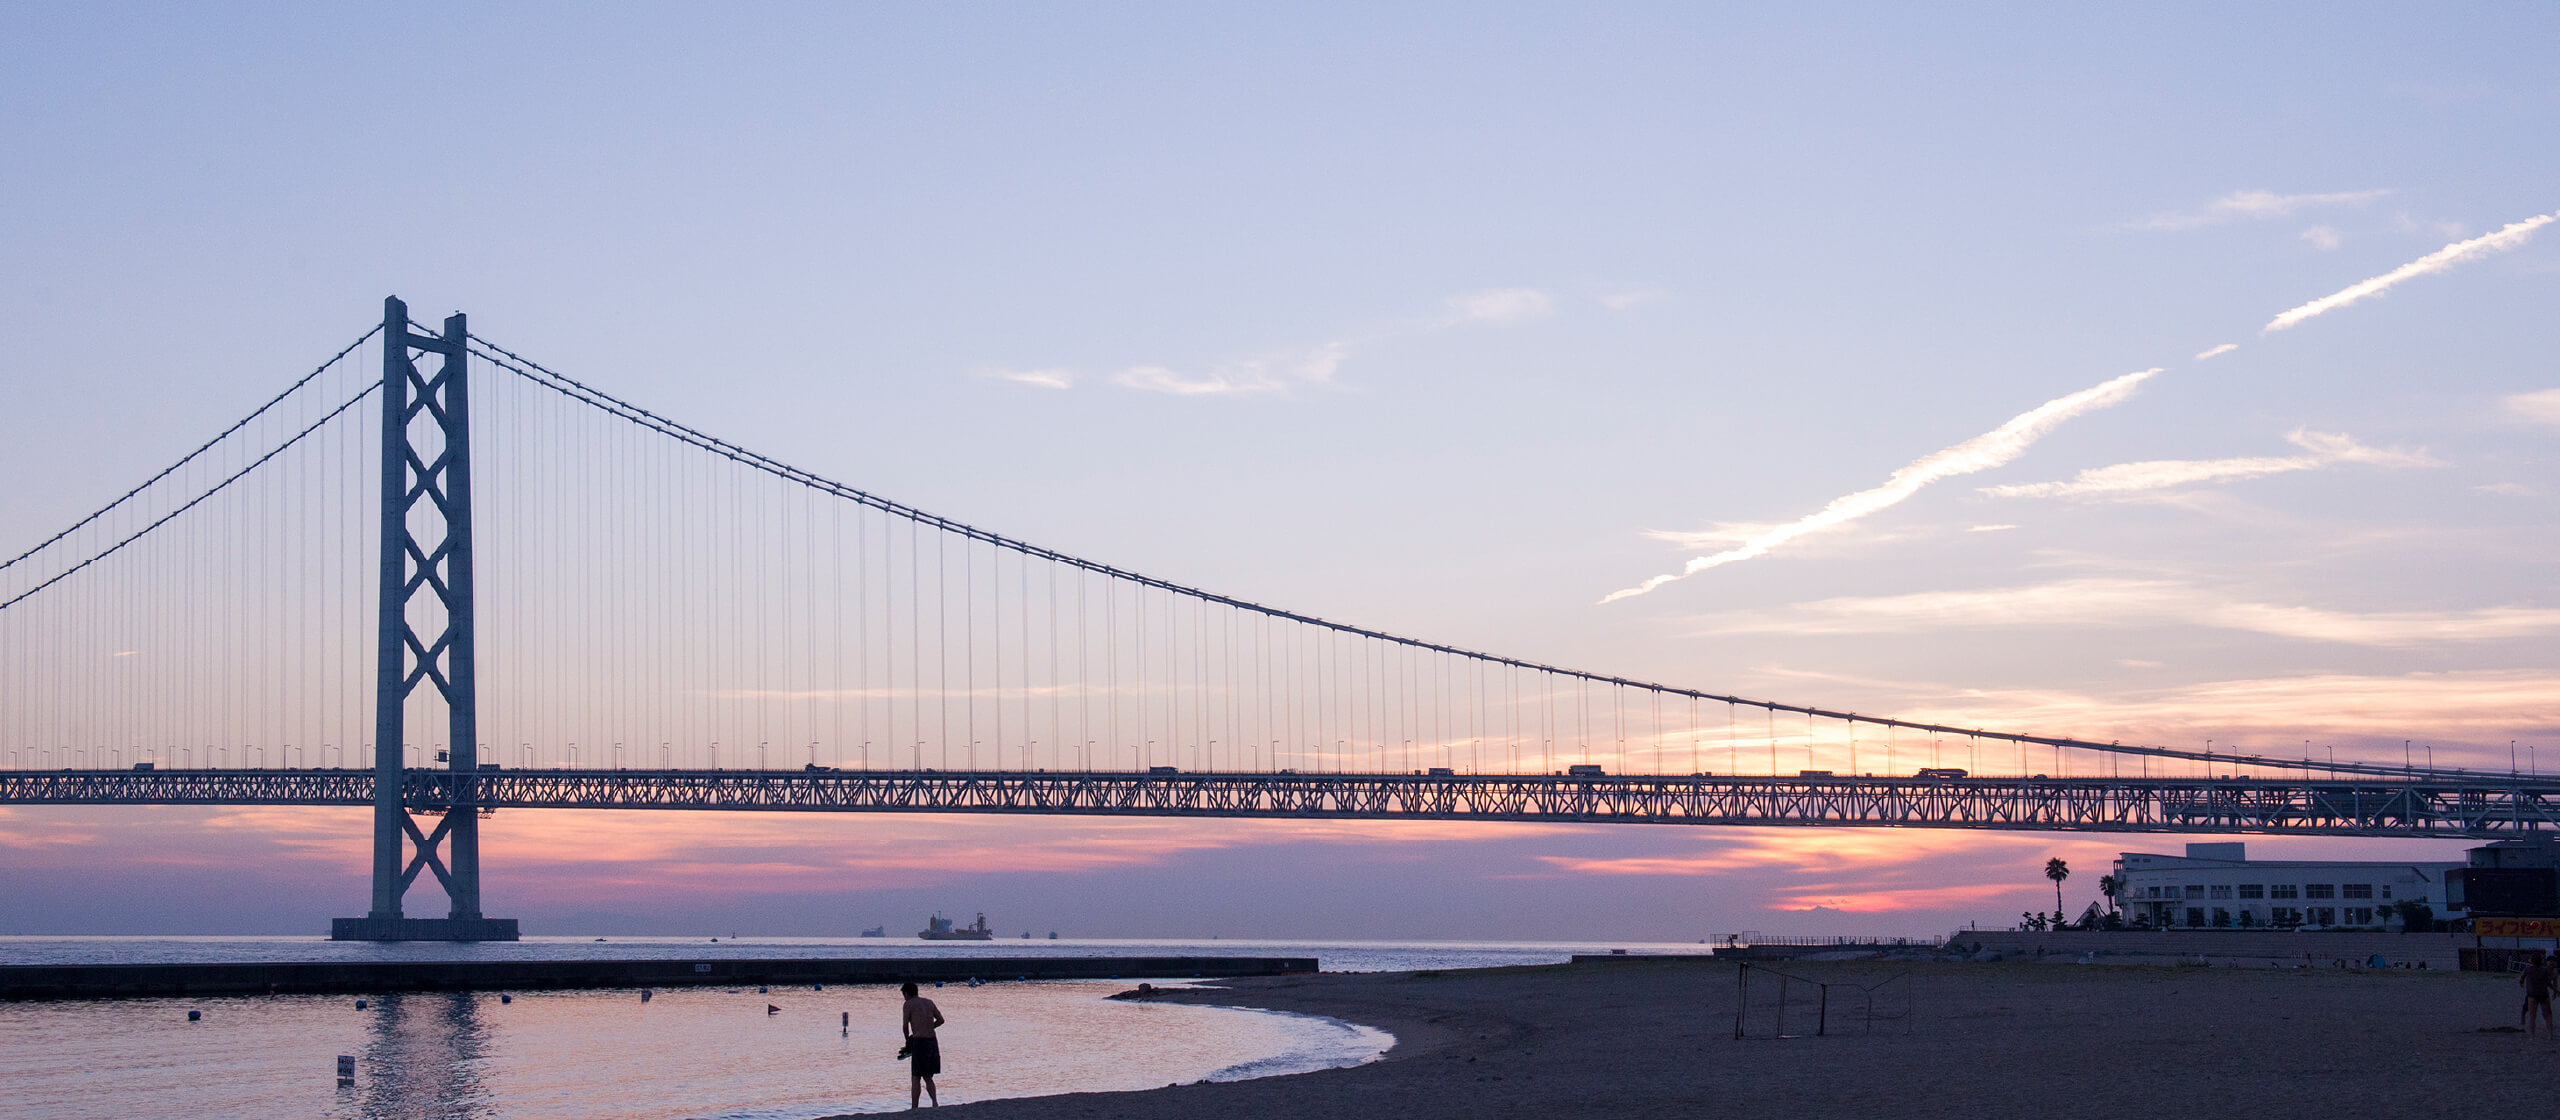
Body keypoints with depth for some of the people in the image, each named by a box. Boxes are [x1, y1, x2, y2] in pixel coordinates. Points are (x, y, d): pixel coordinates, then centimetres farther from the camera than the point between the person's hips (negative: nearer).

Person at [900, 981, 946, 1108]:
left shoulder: (908, 1004, -3)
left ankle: (914, 1109, 5)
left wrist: (907, 1040, 13)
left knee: (915, 1079, 3)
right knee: (928, 1078, 15)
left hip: (919, 1042, -6)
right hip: (933, 1041, 6)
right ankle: (935, 1102, -6)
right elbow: (940, 1020, 16)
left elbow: (905, 1026, -4)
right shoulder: (929, 1002, 15)